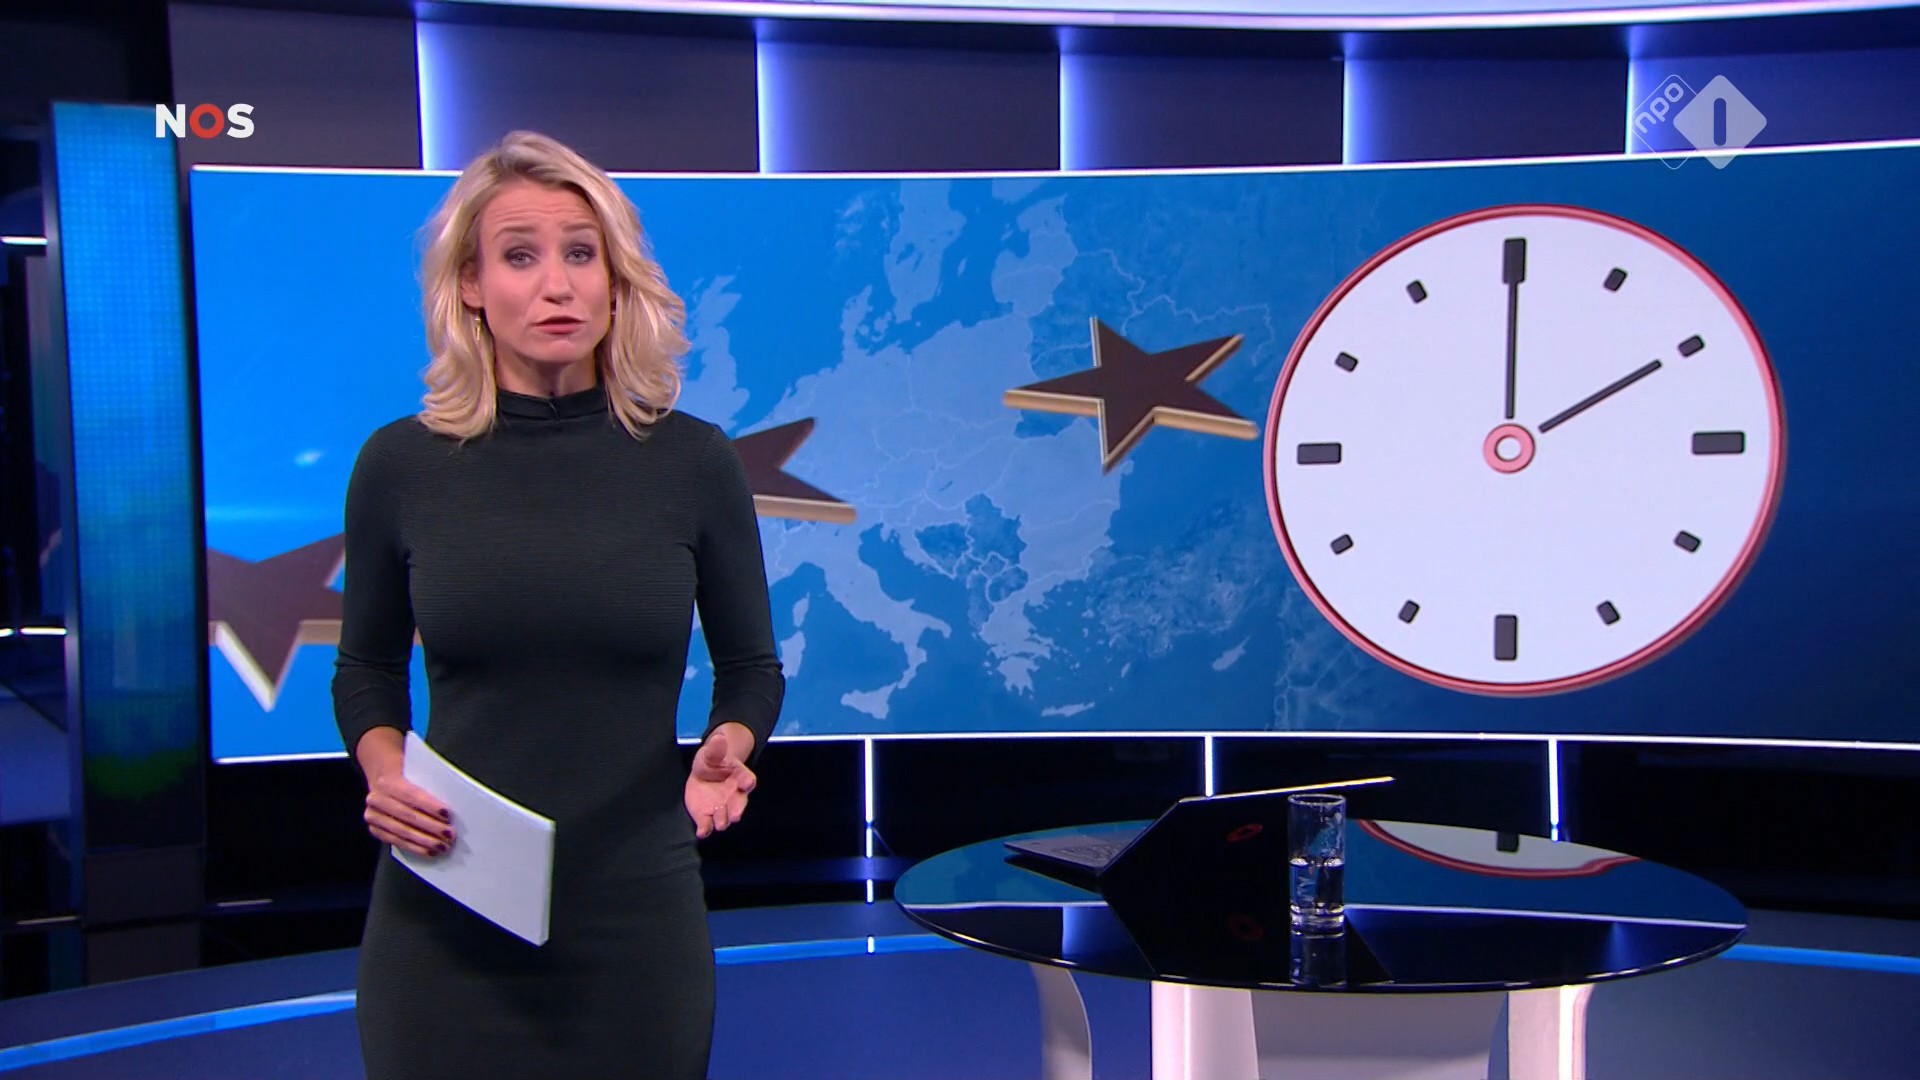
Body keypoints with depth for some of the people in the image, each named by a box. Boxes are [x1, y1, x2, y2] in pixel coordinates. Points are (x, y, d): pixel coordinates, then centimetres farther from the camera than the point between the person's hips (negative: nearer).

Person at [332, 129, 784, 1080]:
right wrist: (383, 770, -9)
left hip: (634, 913, 0)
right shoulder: (400, 465, -3)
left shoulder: (695, 462, -5)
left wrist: (727, 748, -15)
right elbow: (367, 667, 10)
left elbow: (751, 665, 6)